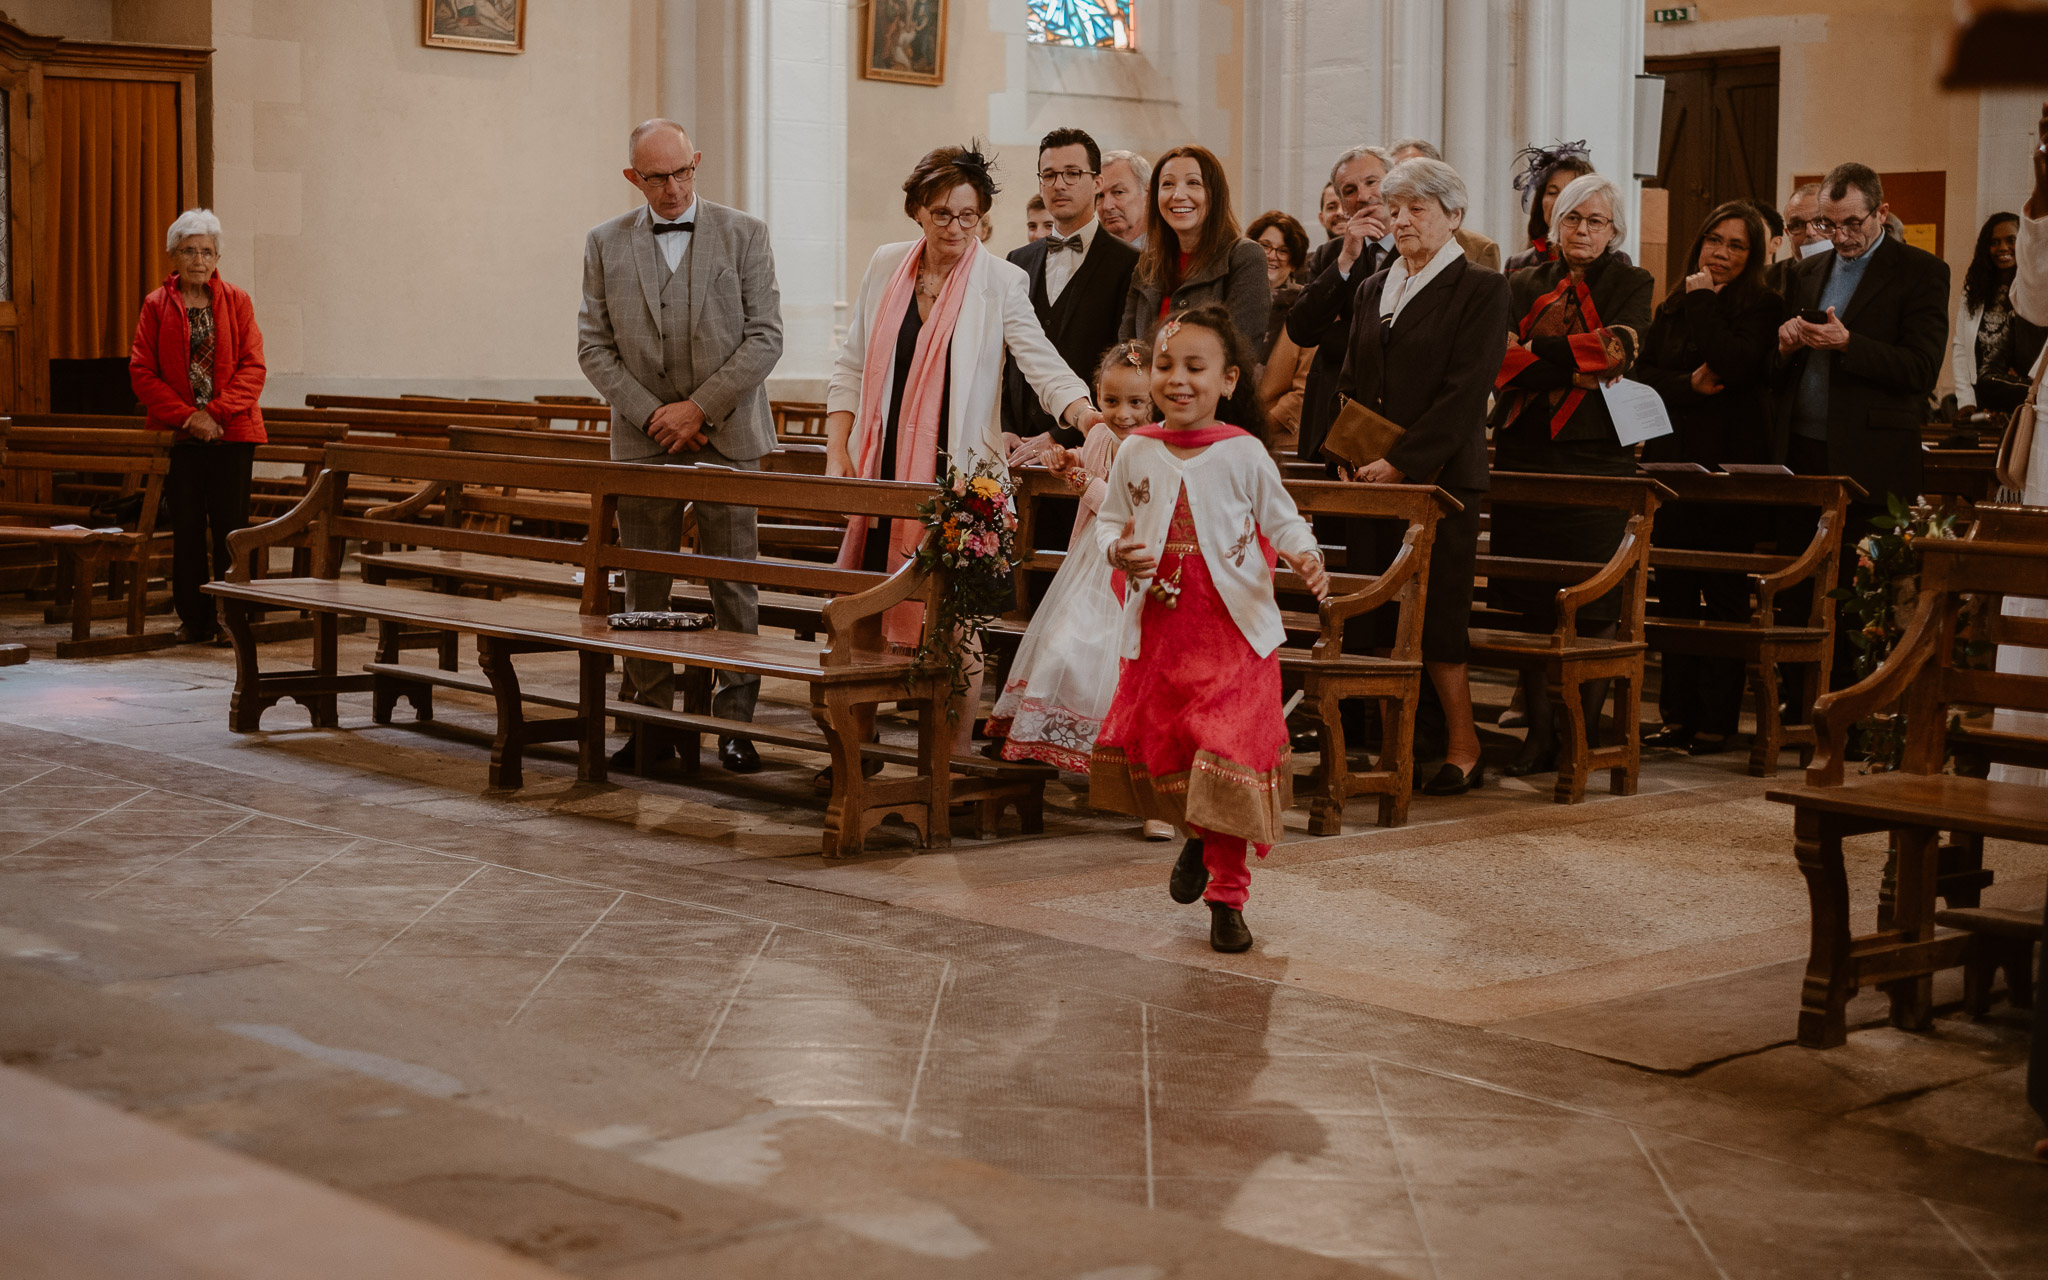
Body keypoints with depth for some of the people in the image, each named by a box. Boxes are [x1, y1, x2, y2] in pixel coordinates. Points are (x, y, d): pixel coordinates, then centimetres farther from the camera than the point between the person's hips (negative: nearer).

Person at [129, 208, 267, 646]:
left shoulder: (236, 302, 4)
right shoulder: (157, 305, 4)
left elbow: (253, 368, -2)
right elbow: (142, 372, 0)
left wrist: (215, 413, -14)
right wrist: (187, 415, -11)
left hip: (232, 432, 0)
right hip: (178, 434, 0)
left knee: (230, 527, -1)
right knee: (187, 528, 3)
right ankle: (194, 620, 11)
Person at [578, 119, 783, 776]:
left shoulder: (744, 234, 3)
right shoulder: (605, 243, 7)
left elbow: (765, 336, -3)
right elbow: (593, 345, 5)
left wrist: (700, 407, -11)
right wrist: (650, 413, -7)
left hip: (727, 434, -1)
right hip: (643, 439, 1)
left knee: (734, 583, 0)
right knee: (643, 586, 2)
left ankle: (735, 721, 6)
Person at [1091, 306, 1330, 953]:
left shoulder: (1244, 454, -5)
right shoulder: (1136, 453, 2)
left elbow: (1280, 519, 2)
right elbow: (1109, 520, 11)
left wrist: (1305, 557, -18)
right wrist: (1117, 551, -11)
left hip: (1234, 630, -3)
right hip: (1158, 629, 4)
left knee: (1227, 754, -8)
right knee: (1158, 746, 12)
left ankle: (1227, 894, 5)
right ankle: (1198, 836, 44)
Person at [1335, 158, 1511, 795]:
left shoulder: (1480, 288, -2)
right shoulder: (1373, 290, 19)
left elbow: (1465, 391, -11)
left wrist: (1400, 463, -15)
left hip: (1439, 478, -6)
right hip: (1374, 478, 6)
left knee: (1435, 613, -8)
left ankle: (1462, 747, 3)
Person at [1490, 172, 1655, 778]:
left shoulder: (1630, 284, 8)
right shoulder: (1525, 284, 15)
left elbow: (1616, 352, -9)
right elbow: (1504, 360, 1)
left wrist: (1540, 355, -7)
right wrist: (1580, 360, -11)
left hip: (1596, 455, -2)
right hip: (1526, 453, 3)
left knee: (1592, 608, -5)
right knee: (1532, 602, 1)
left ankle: (1586, 733, 2)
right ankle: (1539, 733, 5)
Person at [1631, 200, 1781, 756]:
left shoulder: (1761, 306, -2)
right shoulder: (1671, 308, 14)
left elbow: (1735, 364, -18)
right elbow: (1641, 376, 6)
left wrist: (1703, 300, -10)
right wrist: (1689, 385, -11)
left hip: (1729, 466, -5)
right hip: (1672, 461, 5)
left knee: (1724, 595, -2)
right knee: (1674, 594, 7)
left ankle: (1717, 720, 2)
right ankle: (1678, 715, 13)